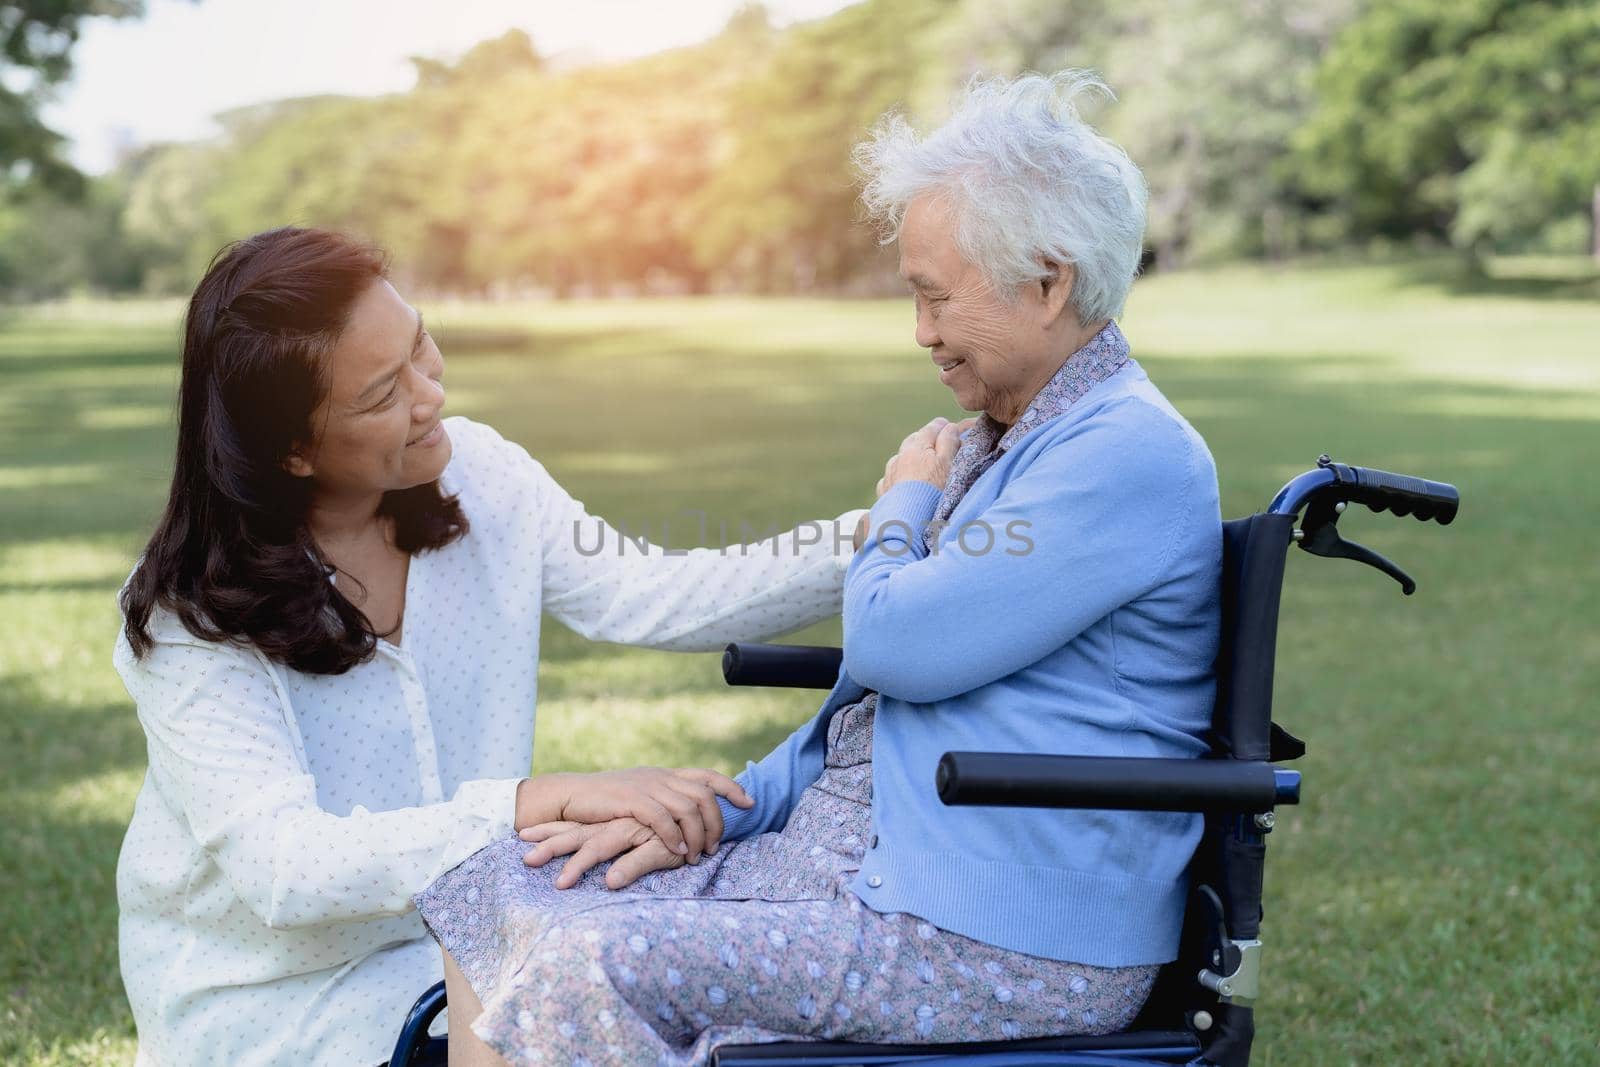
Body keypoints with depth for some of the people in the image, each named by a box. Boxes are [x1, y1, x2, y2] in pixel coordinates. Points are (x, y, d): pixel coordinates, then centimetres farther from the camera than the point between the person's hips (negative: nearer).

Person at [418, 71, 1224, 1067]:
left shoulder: (1130, 457, -15)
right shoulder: (999, 440, 18)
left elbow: (888, 645, -19)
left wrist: (903, 504, 2)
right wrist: (721, 811, 10)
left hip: (1002, 938, -10)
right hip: (854, 856, 10)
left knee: (594, 971, -24)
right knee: (502, 891, 1)